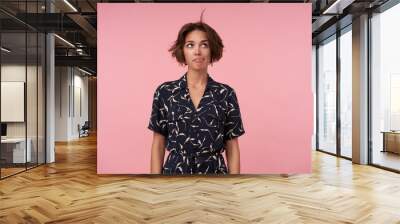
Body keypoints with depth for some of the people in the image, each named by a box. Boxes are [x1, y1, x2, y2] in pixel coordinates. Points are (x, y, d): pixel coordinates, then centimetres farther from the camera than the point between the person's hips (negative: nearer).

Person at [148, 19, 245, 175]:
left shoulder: (226, 94, -2)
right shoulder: (165, 92, -2)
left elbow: (232, 147, 0)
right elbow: (158, 144, 1)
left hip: (214, 175, 1)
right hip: (175, 174, 0)